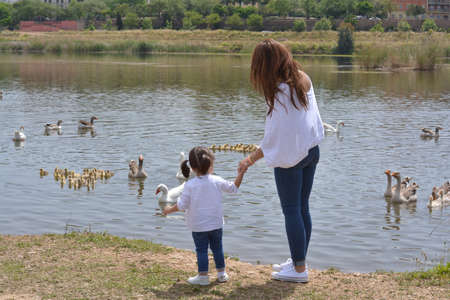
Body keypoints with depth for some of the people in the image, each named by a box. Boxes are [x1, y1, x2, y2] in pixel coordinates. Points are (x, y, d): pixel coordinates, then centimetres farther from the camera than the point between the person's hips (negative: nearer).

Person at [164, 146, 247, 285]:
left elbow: (182, 205, -11)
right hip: (216, 223, 3)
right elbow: (233, 188, 6)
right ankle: (221, 273, 23)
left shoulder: (190, 185, -14)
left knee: (201, 250, 4)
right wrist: (241, 174, 16)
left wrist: (169, 210, 5)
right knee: (217, 248, 15)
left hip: (198, 226, -3)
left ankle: (203, 276, 5)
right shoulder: (217, 181, -7)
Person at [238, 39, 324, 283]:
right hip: (311, 151, 8)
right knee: (303, 208, 15)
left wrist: (251, 159, -10)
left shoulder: (280, 93, -22)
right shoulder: (304, 80, 1)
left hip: (289, 155, -8)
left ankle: (299, 269, 7)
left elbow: (274, 137, -20)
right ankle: (298, 261, 26)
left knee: (291, 210, 1)